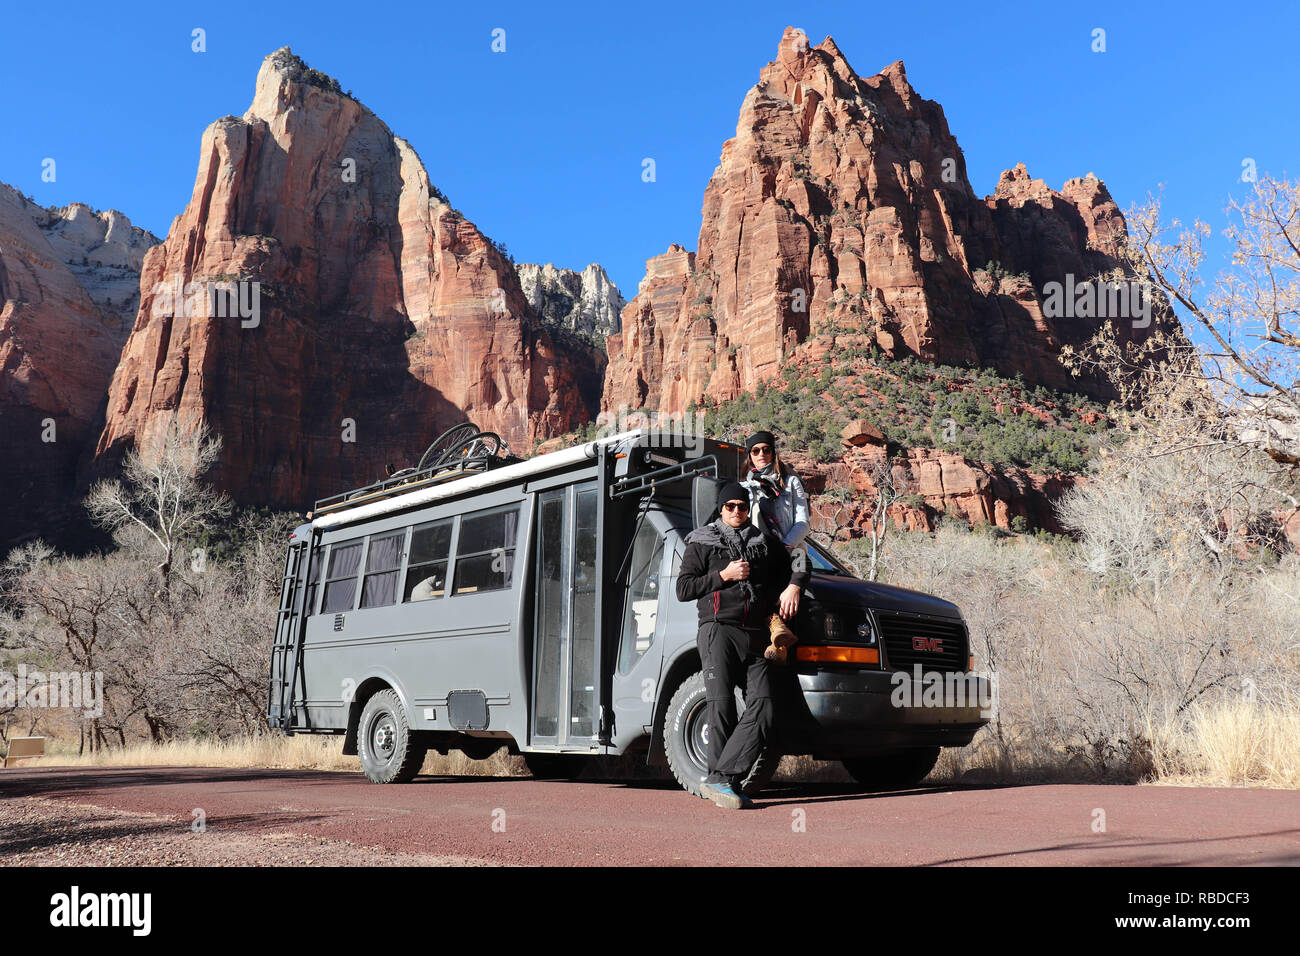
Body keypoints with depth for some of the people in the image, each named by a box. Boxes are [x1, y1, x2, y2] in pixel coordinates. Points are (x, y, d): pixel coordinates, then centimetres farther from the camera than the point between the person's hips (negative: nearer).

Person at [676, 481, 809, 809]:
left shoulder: (765, 543, 22)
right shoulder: (702, 543, 11)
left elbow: (798, 567, 34)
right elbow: (683, 589, 2)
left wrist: (793, 586, 15)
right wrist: (724, 576, -6)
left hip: (756, 637, 4)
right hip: (718, 631, -4)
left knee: (763, 711, -12)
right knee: (722, 708, -11)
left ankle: (720, 781, -15)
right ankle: (721, 781, -1)